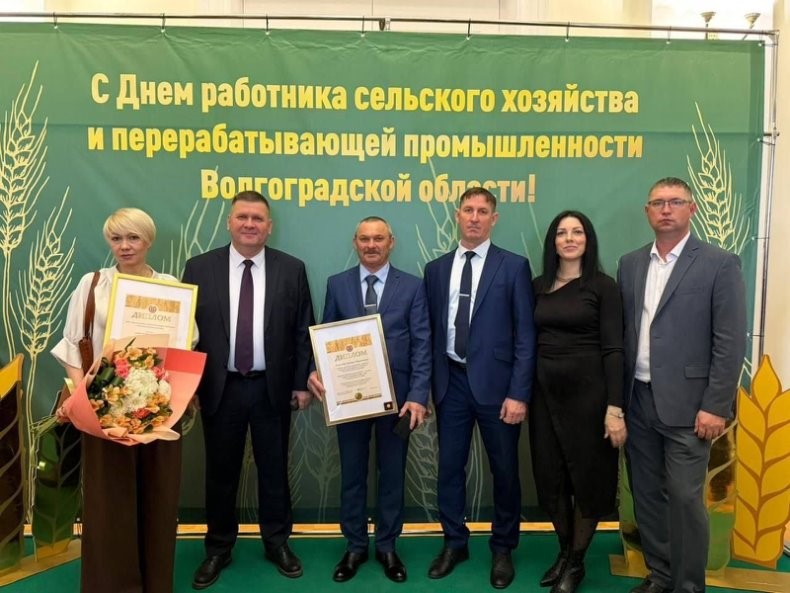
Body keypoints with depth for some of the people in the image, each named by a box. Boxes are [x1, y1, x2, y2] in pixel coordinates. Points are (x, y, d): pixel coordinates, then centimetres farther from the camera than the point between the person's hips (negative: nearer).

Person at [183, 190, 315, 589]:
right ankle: (218, 548, 32)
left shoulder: (291, 269, 0)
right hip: (220, 388, 0)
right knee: (220, 471, 13)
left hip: (272, 387, 0)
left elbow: (303, 332, 1)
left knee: (274, 468, 13)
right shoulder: (200, 268, 0)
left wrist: (301, 383, -2)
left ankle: (277, 543, 32)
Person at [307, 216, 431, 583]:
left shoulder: (412, 287, 0)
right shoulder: (337, 284, 5)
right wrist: (316, 371, -14)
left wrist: (418, 396, -13)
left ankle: (387, 546, 29)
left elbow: (421, 344, -5)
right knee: (352, 473, 12)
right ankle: (355, 546, 30)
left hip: (396, 395, -1)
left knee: (392, 473, 12)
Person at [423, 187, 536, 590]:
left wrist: (519, 393, -12)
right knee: (449, 467, 12)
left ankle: (502, 548, 30)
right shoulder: (436, 269, 7)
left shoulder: (514, 266, -3)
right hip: (451, 382, 3)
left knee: (504, 470, 10)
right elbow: (431, 331, 8)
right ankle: (454, 542, 32)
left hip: (495, 382, -2)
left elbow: (525, 335, -6)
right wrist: (429, 384, 3)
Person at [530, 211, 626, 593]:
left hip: (587, 390, -4)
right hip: (545, 391, 4)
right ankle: (564, 552, 33)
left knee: (587, 476, 8)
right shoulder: (539, 286, 6)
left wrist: (614, 407, -15)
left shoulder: (603, 286, -6)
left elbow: (613, 349, -10)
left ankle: (577, 562, 27)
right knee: (550, 476, 12)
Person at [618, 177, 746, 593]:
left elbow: (731, 342, -9)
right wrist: (616, 395, 6)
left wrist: (715, 406, -13)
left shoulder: (720, 264, -5)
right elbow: (622, 333, 9)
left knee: (684, 497, 1)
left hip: (686, 402, -4)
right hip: (637, 400, 5)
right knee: (647, 493, 14)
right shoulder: (630, 264, 9)